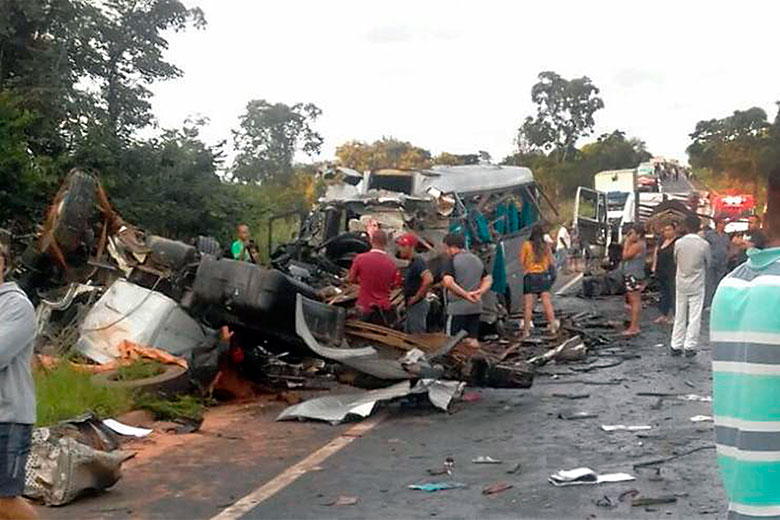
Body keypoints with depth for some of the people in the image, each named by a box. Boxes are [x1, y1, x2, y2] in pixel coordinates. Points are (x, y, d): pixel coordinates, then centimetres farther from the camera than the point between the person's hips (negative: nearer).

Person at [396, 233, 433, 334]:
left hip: (417, 305, -11)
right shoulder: (411, 262, 14)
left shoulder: (417, 261, -17)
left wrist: (417, 297, -23)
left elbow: (428, 279, -32)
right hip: (411, 306, 11)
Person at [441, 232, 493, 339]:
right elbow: (488, 280, 17)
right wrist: (480, 292, 2)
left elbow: (448, 282, -24)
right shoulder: (478, 260, 14)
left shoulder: (451, 262, -9)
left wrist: (465, 294, -19)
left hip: (457, 308, -7)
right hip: (476, 307, 7)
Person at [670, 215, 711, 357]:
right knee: (695, 317, 3)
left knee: (679, 316, 10)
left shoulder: (679, 243, -7)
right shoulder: (704, 245, -10)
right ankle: (690, 347, 2)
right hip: (697, 285, -2)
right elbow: (708, 264, 3)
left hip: (681, 283, 2)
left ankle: (676, 346, 12)